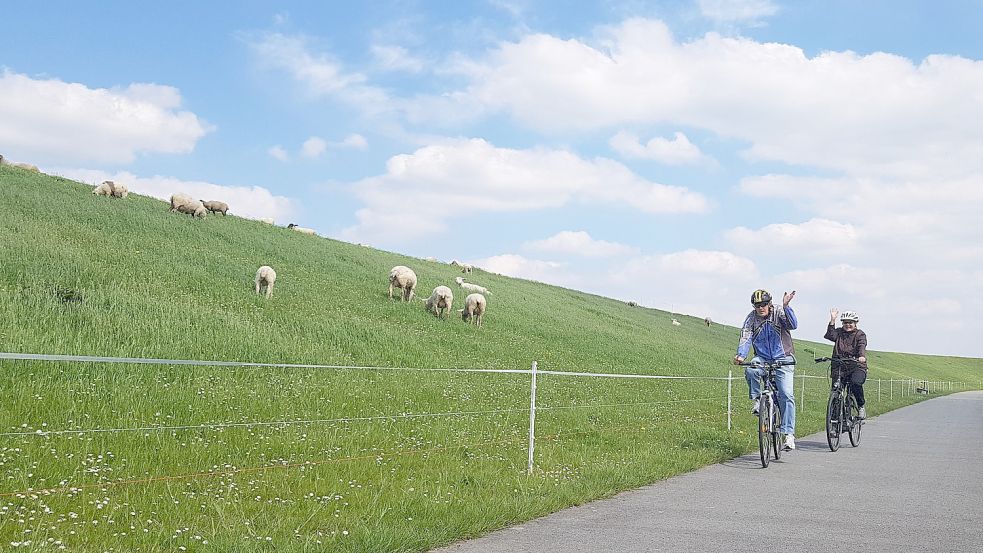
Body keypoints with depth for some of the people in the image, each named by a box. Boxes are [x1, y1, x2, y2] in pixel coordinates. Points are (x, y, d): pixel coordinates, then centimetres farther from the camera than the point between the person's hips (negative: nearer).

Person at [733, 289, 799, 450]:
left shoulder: (779, 313, -8)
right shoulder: (752, 318, -3)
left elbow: (793, 325, -26)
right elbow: (746, 338, -13)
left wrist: (786, 307, -41)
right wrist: (741, 355, -32)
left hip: (782, 359, -2)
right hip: (762, 359, 2)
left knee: (786, 395, -16)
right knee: (750, 370, -33)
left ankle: (789, 434, -14)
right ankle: (756, 400, -7)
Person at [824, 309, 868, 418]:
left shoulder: (860, 334, 6)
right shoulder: (839, 332, 13)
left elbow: (862, 346, -13)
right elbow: (830, 336, -7)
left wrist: (862, 356, -33)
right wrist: (832, 320, -13)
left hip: (856, 367, -2)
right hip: (840, 367, 3)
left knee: (856, 383, -30)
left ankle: (861, 406, -7)